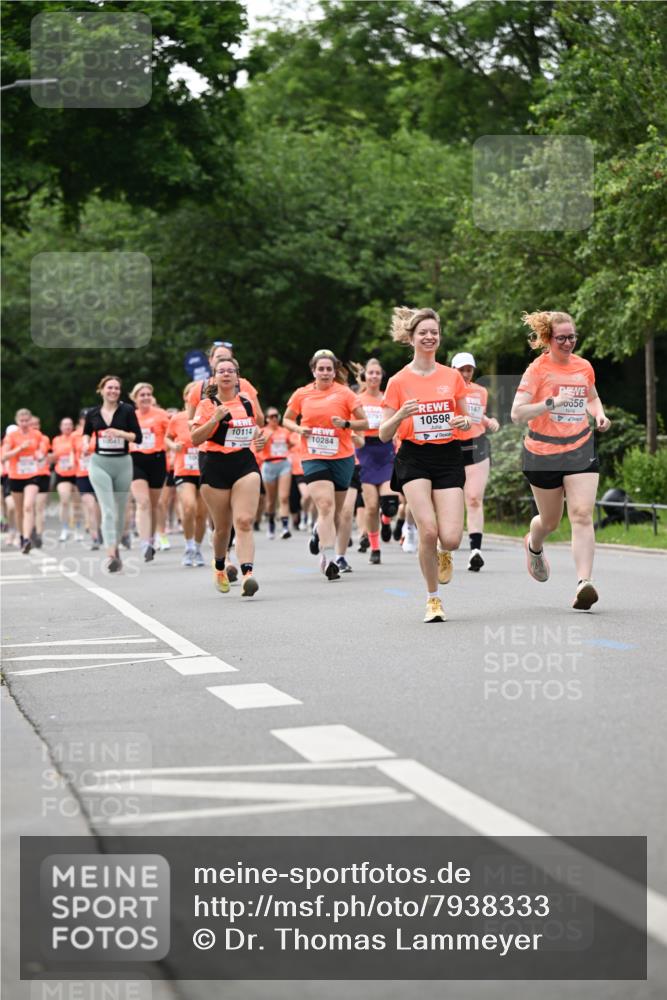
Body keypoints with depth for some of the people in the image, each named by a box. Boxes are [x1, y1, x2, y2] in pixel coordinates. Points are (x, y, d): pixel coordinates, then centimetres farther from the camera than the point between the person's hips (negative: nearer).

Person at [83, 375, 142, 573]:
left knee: (120, 511, 11)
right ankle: (111, 554, -21)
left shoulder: (127, 410, -1)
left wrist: (119, 432, -18)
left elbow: (137, 437, -4)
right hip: (99, 463, -1)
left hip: (122, 463, 1)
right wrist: (85, 443, 0)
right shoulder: (92, 413, 4)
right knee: (108, 510, -13)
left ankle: (115, 547, 31)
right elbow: (86, 433, 21)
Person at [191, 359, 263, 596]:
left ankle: (247, 574, -28)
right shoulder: (207, 405, 0)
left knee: (244, 521, -16)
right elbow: (195, 439, -8)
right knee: (222, 527, 8)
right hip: (216, 466, -2)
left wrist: (259, 435, 10)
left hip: (245, 463, 2)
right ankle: (219, 567, 36)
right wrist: (215, 419, -19)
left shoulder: (247, 402, 12)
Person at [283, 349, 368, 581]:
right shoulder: (301, 394, 4)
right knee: (325, 505, -17)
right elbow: (287, 419, 17)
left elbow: (364, 422, 2)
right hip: (313, 457, -1)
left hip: (342, 457, 1)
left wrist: (346, 423, -16)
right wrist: (298, 429, -4)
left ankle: (320, 532, 42)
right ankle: (328, 558, -20)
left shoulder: (344, 393, -1)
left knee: (335, 511, 10)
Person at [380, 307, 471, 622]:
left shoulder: (453, 377, 6)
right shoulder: (399, 381, -1)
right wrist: (401, 415, -20)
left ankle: (444, 555, 28)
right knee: (429, 530, -18)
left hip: (449, 457, 2)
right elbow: (384, 434, 0)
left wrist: (464, 421, -8)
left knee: (451, 537, -12)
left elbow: (466, 420, 16)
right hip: (414, 458, -2)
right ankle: (433, 599, 2)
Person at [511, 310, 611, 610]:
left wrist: (599, 415, 5)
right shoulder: (537, 369, -9)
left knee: (582, 514, -15)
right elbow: (517, 413, -17)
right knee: (550, 520, 12)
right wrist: (551, 403, -29)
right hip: (543, 453, -2)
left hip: (581, 450, 2)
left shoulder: (584, 367, 5)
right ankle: (534, 546, 49)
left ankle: (584, 583, -22)